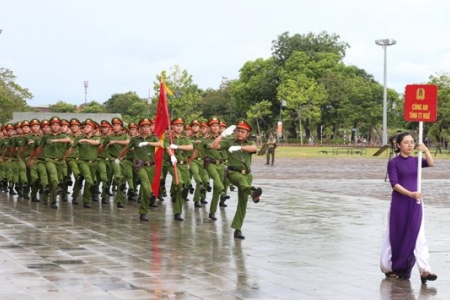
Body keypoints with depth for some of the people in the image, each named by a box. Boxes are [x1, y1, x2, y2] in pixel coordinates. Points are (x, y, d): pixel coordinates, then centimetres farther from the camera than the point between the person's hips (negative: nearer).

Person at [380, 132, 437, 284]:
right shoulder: (393, 163, -7)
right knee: (396, 235, 5)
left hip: (415, 203, 4)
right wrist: (411, 194, -26)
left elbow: (431, 163, -9)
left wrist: (425, 149, -24)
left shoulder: (415, 161, 7)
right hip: (399, 203, -4)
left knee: (418, 236, -2)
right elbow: (394, 184, -15)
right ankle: (388, 268, 19)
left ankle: (424, 270, -7)